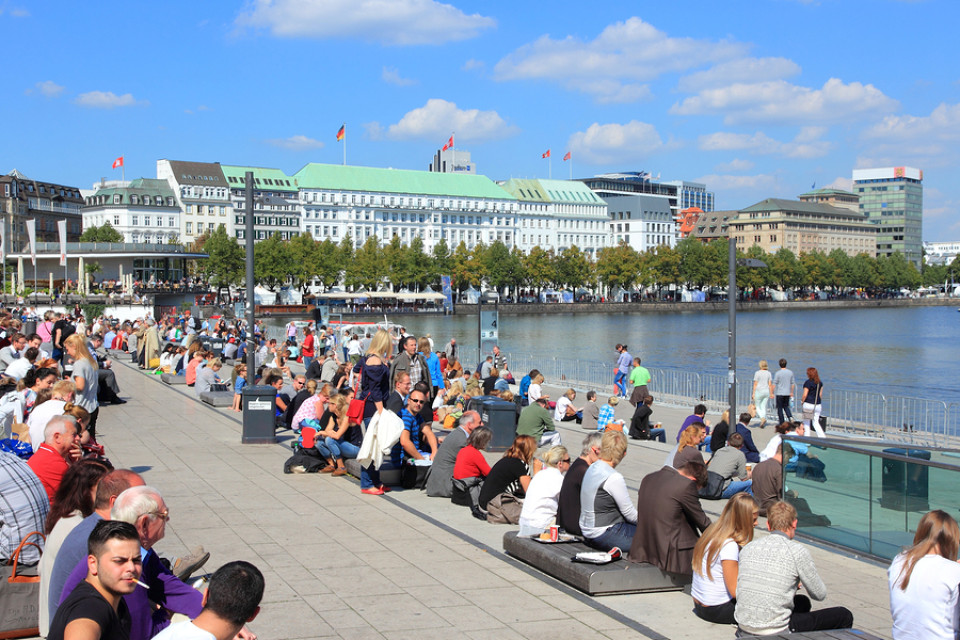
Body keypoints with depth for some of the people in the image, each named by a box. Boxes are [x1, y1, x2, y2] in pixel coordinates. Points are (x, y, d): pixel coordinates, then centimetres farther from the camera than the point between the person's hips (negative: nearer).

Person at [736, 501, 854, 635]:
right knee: (844, 616, 8)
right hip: (774, 631, -7)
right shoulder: (797, 551, -11)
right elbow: (820, 594, -1)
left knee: (803, 602, 34)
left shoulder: (747, 548, 5)